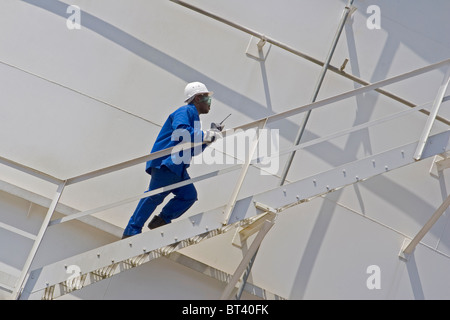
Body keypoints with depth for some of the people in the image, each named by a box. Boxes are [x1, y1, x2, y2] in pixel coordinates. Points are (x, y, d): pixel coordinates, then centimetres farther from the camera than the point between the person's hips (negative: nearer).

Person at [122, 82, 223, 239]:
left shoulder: (194, 117, 27)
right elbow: (180, 131, -24)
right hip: (166, 161, -10)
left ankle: (160, 221, 2)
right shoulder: (186, 111, -2)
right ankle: (131, 231, -10)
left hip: (176, 167, 10)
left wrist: (211, 135, 18)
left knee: (189, 195, -2)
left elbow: (193, 151, 26)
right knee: (155, 195, -13)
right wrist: (206, 135, -21)